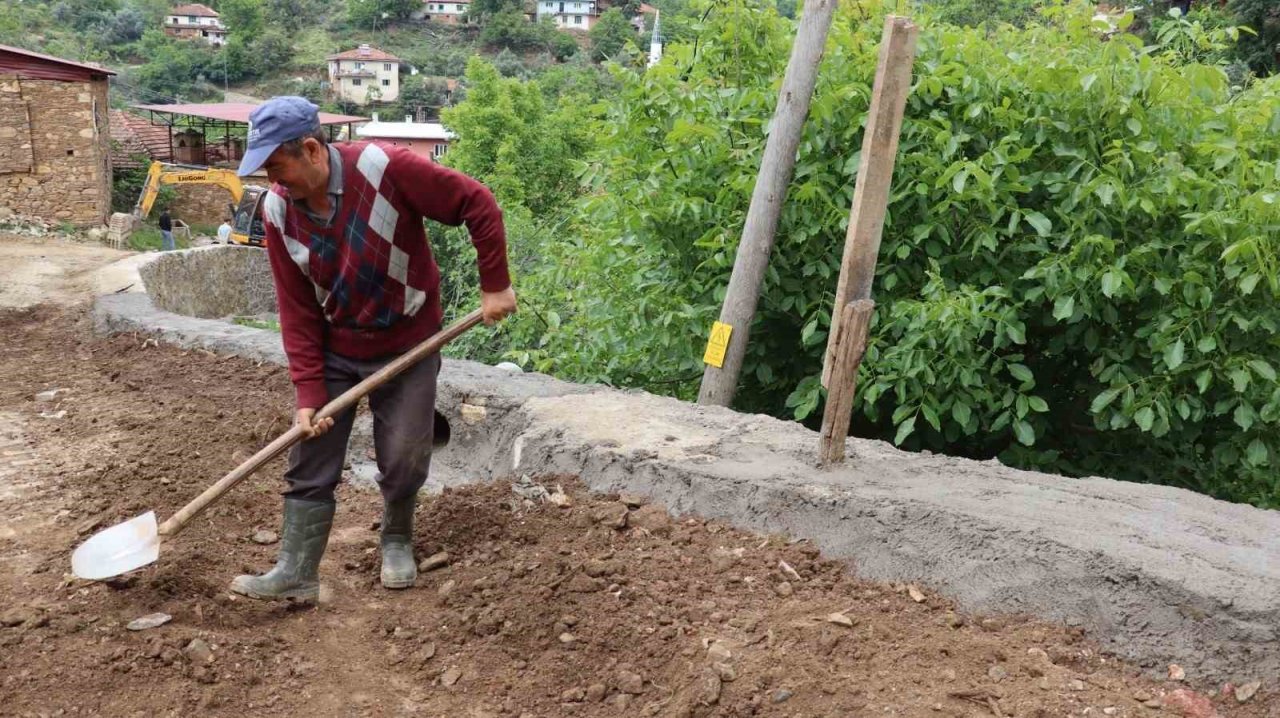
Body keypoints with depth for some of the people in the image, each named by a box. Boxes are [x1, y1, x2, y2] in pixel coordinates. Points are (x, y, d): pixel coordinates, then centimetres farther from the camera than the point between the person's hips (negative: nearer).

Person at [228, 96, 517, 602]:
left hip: (407, 348, -3)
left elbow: (477, 205, -17)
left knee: (404, 461, 3)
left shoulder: (385, 169, -23)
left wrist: (494, 286, -15)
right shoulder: (277, 210, -10)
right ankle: (296, 573, 12)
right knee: (310, 462, 1)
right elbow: (297, 311, -6)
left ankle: (397, 542, 30)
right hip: (334, 353, 3)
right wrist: (308, 394, -10)